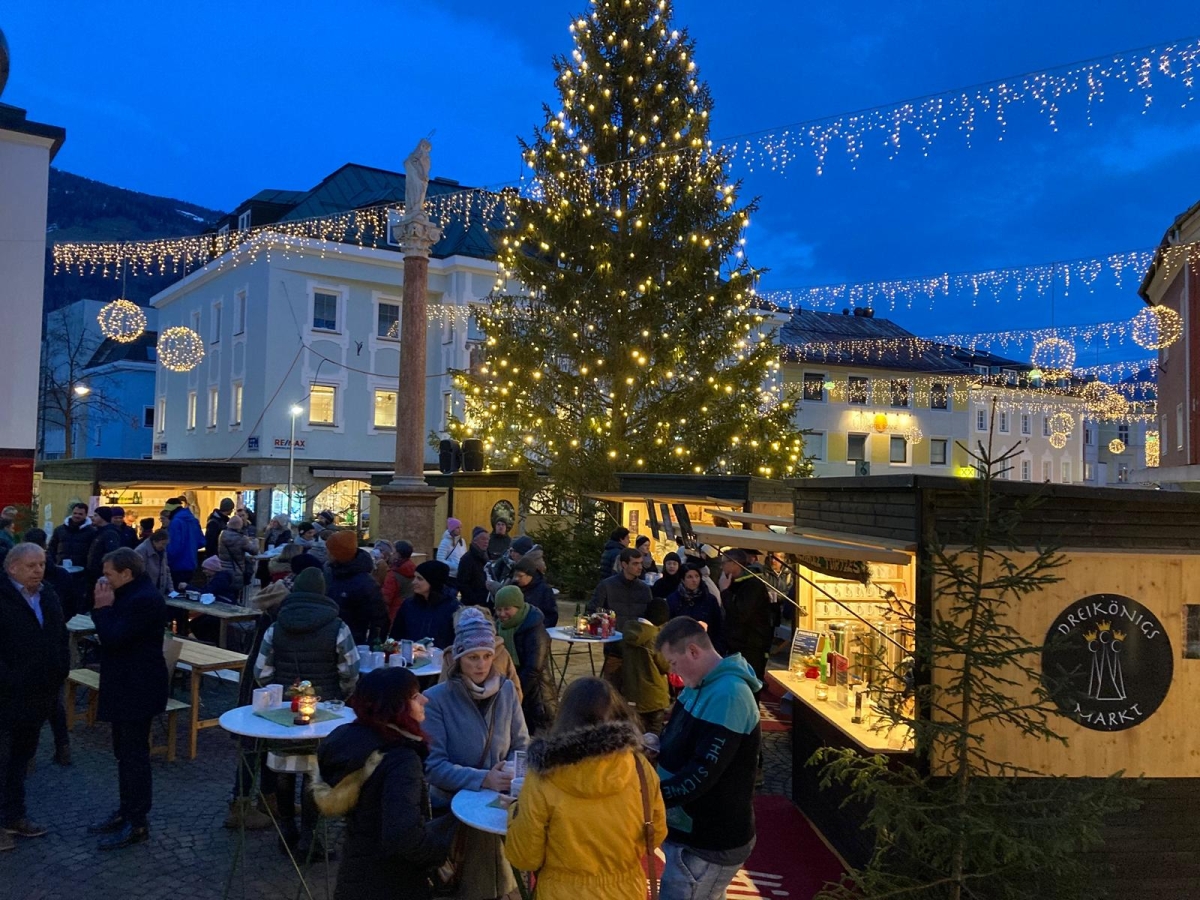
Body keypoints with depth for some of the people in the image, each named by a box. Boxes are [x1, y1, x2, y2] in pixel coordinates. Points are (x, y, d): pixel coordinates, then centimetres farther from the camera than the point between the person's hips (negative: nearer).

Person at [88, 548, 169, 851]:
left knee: (134, 755, -3)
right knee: (125, 754, 19)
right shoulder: (132, 595, 11)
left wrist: (103, 607, -14)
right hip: (127, 687, 11)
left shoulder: (144, 600, -22)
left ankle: (137, 824, 5)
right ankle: (126, 812, 31)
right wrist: (104, 608, 1)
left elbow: (113, 638, -26)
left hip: (137, 691, -11)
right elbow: (114, 633, 14)